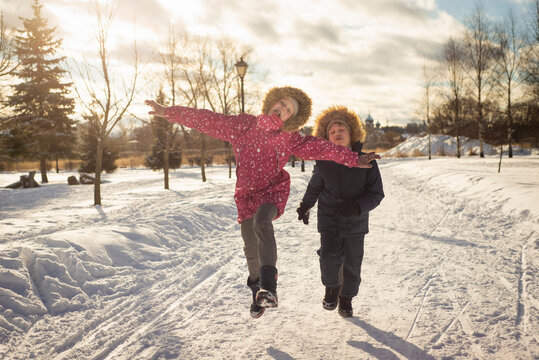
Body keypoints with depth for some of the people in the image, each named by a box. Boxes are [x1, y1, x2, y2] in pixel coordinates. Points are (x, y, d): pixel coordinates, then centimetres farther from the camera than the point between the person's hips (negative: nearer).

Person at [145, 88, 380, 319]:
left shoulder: (290, 139, -4)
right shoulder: (243, 125, -3)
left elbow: (322, 148, -7)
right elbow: (207, 120, -2)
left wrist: (354, 160, -14)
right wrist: (168, 112, -2)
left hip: (272, 192, -2)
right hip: (246, 196, 3)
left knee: (262, 222, -36)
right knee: (251, 250, 8)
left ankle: (268, 286, -39)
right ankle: (258, 293, 34)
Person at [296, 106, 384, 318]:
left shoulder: (366, 161, -10)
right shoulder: (323, 163, -6)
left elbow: (376, 193, -7)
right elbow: (315, 186, 14)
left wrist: (357, 207, -25)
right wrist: (305, 206, 22)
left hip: (356, 222, 0)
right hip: (329, 220, 0)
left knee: (352, 265, 8)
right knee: (330, 256, -19)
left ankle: (346, 299, 35)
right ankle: (332, 287, 12)